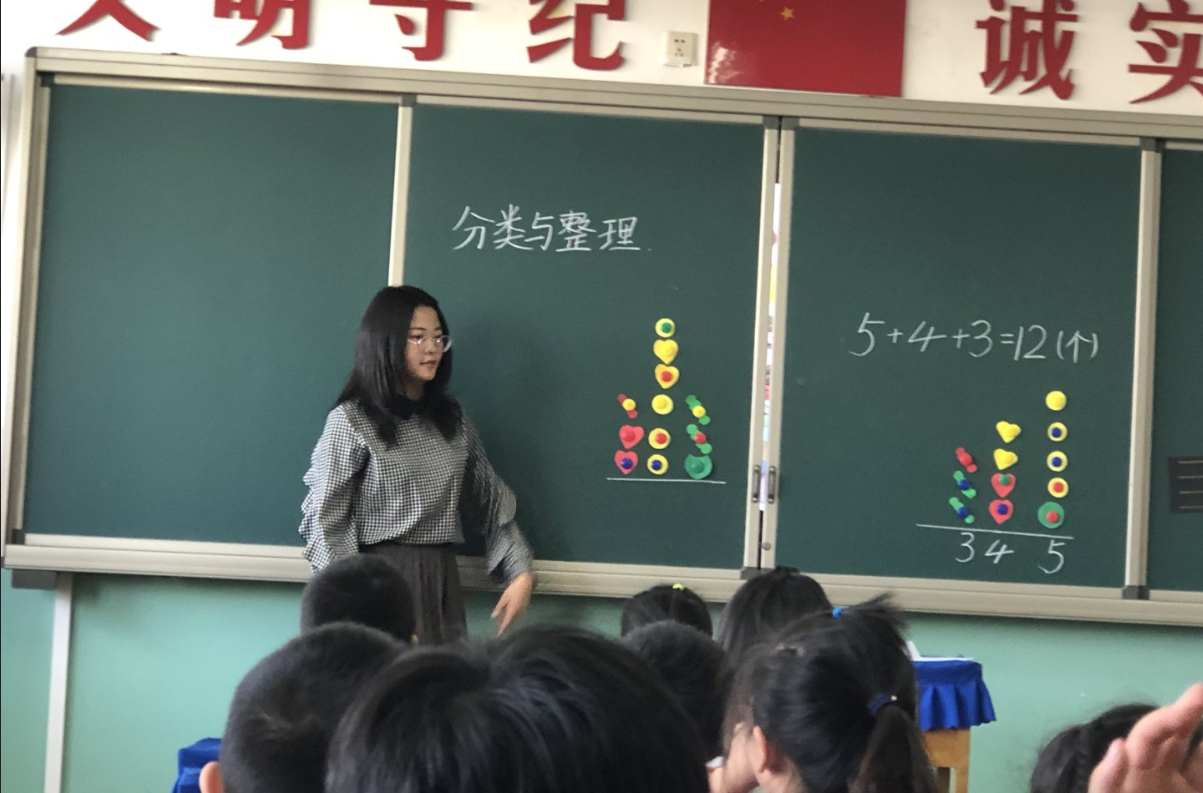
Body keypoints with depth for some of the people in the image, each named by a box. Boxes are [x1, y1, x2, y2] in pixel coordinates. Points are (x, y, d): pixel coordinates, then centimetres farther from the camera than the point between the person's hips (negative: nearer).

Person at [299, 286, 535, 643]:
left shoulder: (452, 420, 11)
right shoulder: (351, 420, -4)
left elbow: (491, 502, 12)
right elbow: (327, 521, -7)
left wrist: (520, 573, 1)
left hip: (441, 582, 5)